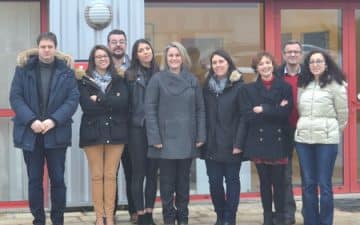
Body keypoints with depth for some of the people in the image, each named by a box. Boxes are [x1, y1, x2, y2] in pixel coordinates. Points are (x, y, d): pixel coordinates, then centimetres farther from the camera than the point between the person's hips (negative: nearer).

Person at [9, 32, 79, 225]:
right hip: (30, 133, 0)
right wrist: (31, 120, -16)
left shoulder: (66, 72, 5)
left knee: (58, 179, 4)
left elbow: (73, 98, -2)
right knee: (34, 180, 5)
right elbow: (15, 97, -2)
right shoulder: (23, 70, 5)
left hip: (56, 133, 0)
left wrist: (54, 120, -15)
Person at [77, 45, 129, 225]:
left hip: (115, 132, 2)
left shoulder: (119, 81, 10)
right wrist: (111, 104, -10)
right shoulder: (84, 81, 2)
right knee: (97, 176, 2)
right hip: (93, 131, -2)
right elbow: (86, 106, -12)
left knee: (111, 176, 4)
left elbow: (123, 102, -8)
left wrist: (99, 99, -13)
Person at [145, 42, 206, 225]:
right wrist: (154, 137, -11)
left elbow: (200, 109, 7)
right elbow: (150, 109, -5)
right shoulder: (157, 79, -1)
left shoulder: (192, 80, 8)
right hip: (166, 139, -2)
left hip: (187, 140, 2)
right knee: (167, 181, 3)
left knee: (183, 180, 10)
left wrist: (200, 136, 0)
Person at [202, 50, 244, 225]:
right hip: (211, 144, 4)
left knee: (232, 180, 4)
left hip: (231, 143, -4)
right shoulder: (207, 87, 10)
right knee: (214, 182, 6)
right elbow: (204, 115, 9)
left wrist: (238, 142, -14)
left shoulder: (238, 86, -4)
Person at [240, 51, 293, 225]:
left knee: (279, 182, 0)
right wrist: (275, 111, -12)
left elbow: (286, 112, -10)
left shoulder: (285, 88, 4)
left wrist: (263, 110, -13)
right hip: (259, 142, 1)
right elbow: (247, 116, -8)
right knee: (265, 182, 8)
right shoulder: (248, 89, 6)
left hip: (279, 142, -1)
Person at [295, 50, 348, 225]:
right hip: (303, 138, 4)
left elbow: (342, 113, 3)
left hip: (326, 139, -4)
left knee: (324, 184, -3)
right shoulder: (303, 85, 11)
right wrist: (304, 128, 12)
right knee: (308, 184, 7)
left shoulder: (335, 84, -3)